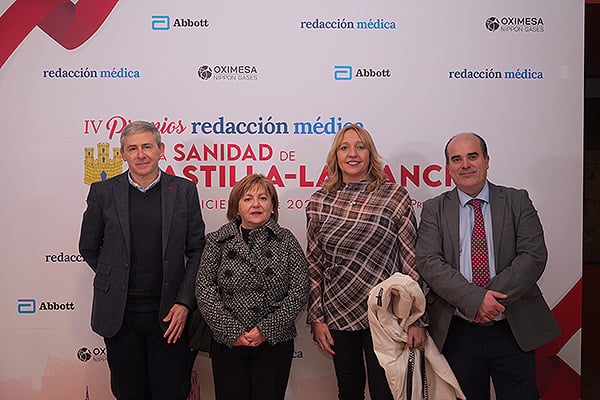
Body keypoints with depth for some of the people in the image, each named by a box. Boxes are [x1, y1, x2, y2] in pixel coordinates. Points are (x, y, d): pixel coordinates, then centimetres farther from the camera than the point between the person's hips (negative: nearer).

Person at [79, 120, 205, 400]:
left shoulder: (184, 190, 1)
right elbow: (89, 248, 13)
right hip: (119, 314, 1)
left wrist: (184, 303, -5)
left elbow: (197, 251, 2)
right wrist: (114, 279, 9)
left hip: (169, 314, 0)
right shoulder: (103, 192, 2)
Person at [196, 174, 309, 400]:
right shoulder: (218, 241, 3)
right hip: (228, 343, 0)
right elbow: (204, 291, -3)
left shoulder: (286, 242, 2)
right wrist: (232, 331, -11)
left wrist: (267, 329, -11)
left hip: (274, 343, 0)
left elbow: (299, 292, -4)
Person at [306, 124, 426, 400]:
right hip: (336, 314, 3)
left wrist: (417, 320, -7)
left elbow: (412, 261, -5)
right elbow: (313, 264, 7)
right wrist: (316, 317, 4)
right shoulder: (319, 202, 3)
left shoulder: (395, 196, -4)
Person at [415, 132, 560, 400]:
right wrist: (475, 299, -20)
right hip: (458, 331, 0)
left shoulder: (517, 202, 5)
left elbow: (534, 256, -6)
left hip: (513, 330, 0)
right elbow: (428, 262, -8)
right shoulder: (434, 209, 4)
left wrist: (494, 299, -17)